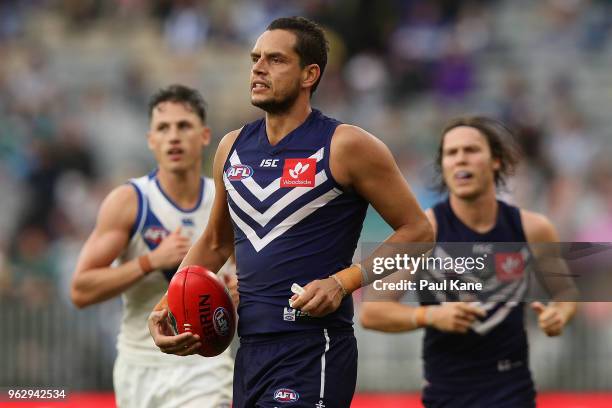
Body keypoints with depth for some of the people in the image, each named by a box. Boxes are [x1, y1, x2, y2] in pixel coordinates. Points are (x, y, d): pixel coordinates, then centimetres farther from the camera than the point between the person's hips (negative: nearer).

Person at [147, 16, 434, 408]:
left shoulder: (346, 146, -7)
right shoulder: (233, 148, 12)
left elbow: (417, 231, -5)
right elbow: (215, 243, 25)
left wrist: (341, 282, -16)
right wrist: (168, 306, 11)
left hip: (312, 350, -7)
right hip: (250, 347, 7)